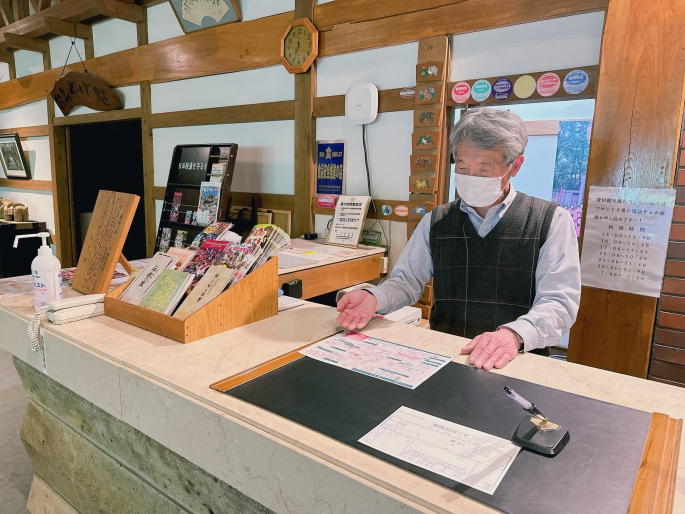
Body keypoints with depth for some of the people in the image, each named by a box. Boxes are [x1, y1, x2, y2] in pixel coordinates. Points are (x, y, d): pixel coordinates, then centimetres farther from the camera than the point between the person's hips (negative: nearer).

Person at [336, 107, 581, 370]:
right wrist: (374, 297, -14)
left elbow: (559, 301, -7)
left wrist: (514, 334, -27)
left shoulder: (552, 221, 1)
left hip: (518, 361, -1)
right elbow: (406, 281, 8)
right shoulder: (435, 222, 10)